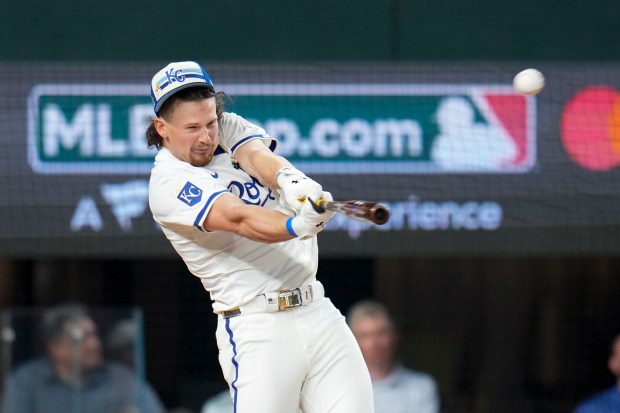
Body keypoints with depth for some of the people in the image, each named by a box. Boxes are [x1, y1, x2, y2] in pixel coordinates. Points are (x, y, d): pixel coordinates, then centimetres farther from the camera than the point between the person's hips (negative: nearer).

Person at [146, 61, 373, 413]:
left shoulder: (229, 127, 11)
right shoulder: (169, 182, -8)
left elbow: (259, 156, -11)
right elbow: (238, 219, -24)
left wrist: (289, 179, -35)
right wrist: (297, 226, -43)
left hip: (319, 312, 6)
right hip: (257, 328, -6)